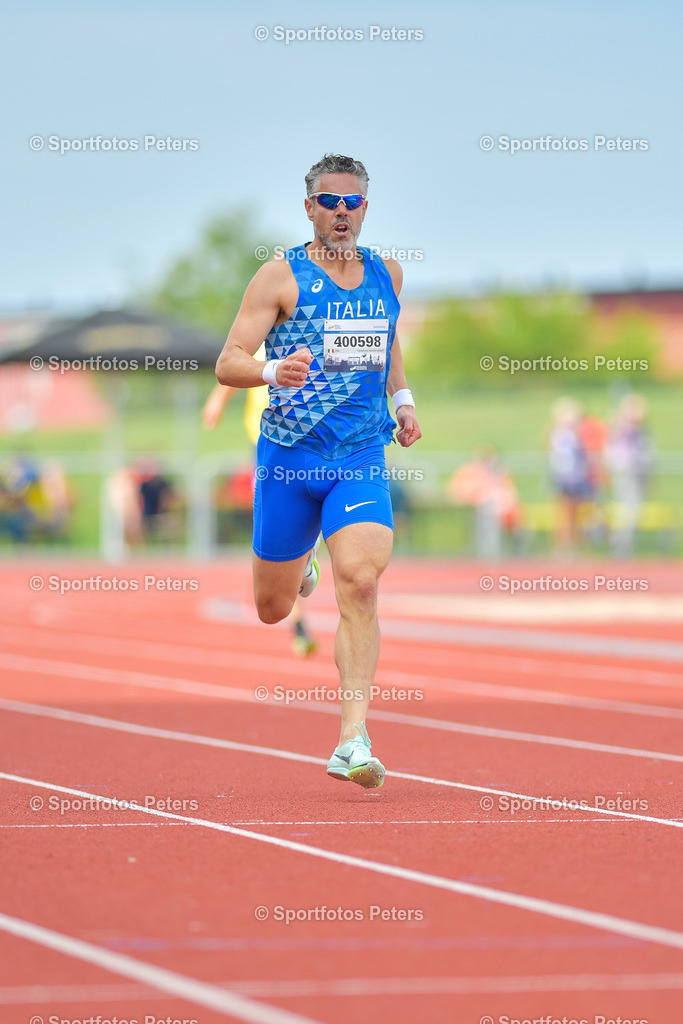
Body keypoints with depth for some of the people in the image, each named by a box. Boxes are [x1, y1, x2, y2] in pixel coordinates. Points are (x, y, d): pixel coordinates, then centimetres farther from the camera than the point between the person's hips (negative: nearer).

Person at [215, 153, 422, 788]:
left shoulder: (386, 274, 9)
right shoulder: (282, 277, -5)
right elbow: (228, 364, -9)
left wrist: (402, 399, 13)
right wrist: (272, 371, -29)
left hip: (362, 458, 1)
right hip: (288, 454, -1)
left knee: (360, 583, -21)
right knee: (272, 610, 10)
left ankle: (353, 740, -21)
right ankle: (300, 559, 50)